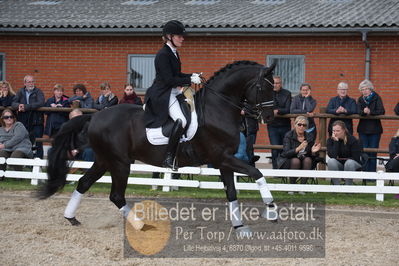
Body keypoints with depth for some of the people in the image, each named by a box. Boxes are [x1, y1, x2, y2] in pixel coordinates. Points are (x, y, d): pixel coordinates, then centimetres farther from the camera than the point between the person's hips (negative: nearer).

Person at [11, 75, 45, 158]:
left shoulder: (38, 91, 0)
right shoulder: (21, 92, 12)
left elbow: (41, 103, -17)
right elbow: (13, 103, 4)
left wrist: (26, 107, -21)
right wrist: (19, 106, -21)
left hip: (36, 122, -3)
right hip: (23, 122, 4)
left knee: (37, 144, -5)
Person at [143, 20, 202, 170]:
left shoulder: (173, 53, 15)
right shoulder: (163, 54, -15)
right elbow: (169, 80, -20)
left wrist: (192, 76, 9)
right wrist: (190, 80, -16)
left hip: (174, 93, 11)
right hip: (163, 94, -11)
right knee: (181, 120, -28)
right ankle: (169, 158, -26)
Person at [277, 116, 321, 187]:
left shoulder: (310, 136, -1)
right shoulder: (289, 135, -12)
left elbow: (313, 156, 1)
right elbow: (285, 153, -23)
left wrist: (313, 152, -24)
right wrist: (298, 148, -39)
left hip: (305, 163, 3)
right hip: (288, 162, -3)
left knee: (308, 160, -27)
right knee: (295, 161, -33)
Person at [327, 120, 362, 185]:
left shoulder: (353, 140, -12)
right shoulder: (330, 140, -4)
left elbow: (356, 158, -12)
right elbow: (332, 156, -20)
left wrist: (341, 159, -13)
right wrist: (336, 141, -22)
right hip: (339, 165, 2)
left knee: (349, 162, -37)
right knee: (331, 161, -30)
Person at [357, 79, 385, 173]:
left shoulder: (377, 98, 1)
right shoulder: (360, 99, 10)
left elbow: (381, 111, -12)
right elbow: (358, 112, -4)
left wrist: (370, 112, -25)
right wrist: (364, 112, -26)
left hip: (375, 129, -2)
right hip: (363, 129, 3)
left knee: (373, 152, -4)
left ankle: (372, 172, -1)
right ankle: (366, 173, 2)